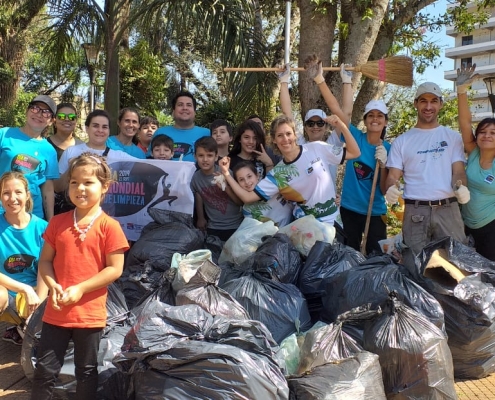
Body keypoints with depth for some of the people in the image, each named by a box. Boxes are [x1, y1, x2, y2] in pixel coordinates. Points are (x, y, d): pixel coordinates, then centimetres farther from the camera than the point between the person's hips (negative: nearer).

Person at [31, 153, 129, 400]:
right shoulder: (58, 222, 3)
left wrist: (80, 289, -17)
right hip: (56, 311, 3)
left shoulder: (109, 226, -9)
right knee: (45, 370, 11)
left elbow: (115, 269, -11)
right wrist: (53, 286, -12)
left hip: (90, 313, -3)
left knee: (87, 372, 13)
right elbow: (45, 260, 6)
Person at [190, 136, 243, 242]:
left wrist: (226, 187, -27)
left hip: (235, 226, -2)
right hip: (213, 228, 2)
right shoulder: (195, 177, -8)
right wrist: (200, 218, 19)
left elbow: (241, 202, -13)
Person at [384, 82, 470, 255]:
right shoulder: (402, 141, 11)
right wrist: (390, 189, -18)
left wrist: (460, 186, -19)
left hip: (448, 209, 0)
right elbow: (393, 176, 5)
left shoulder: (452, 137, 12)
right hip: (415, 211, 0)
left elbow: (458, 171, 4)